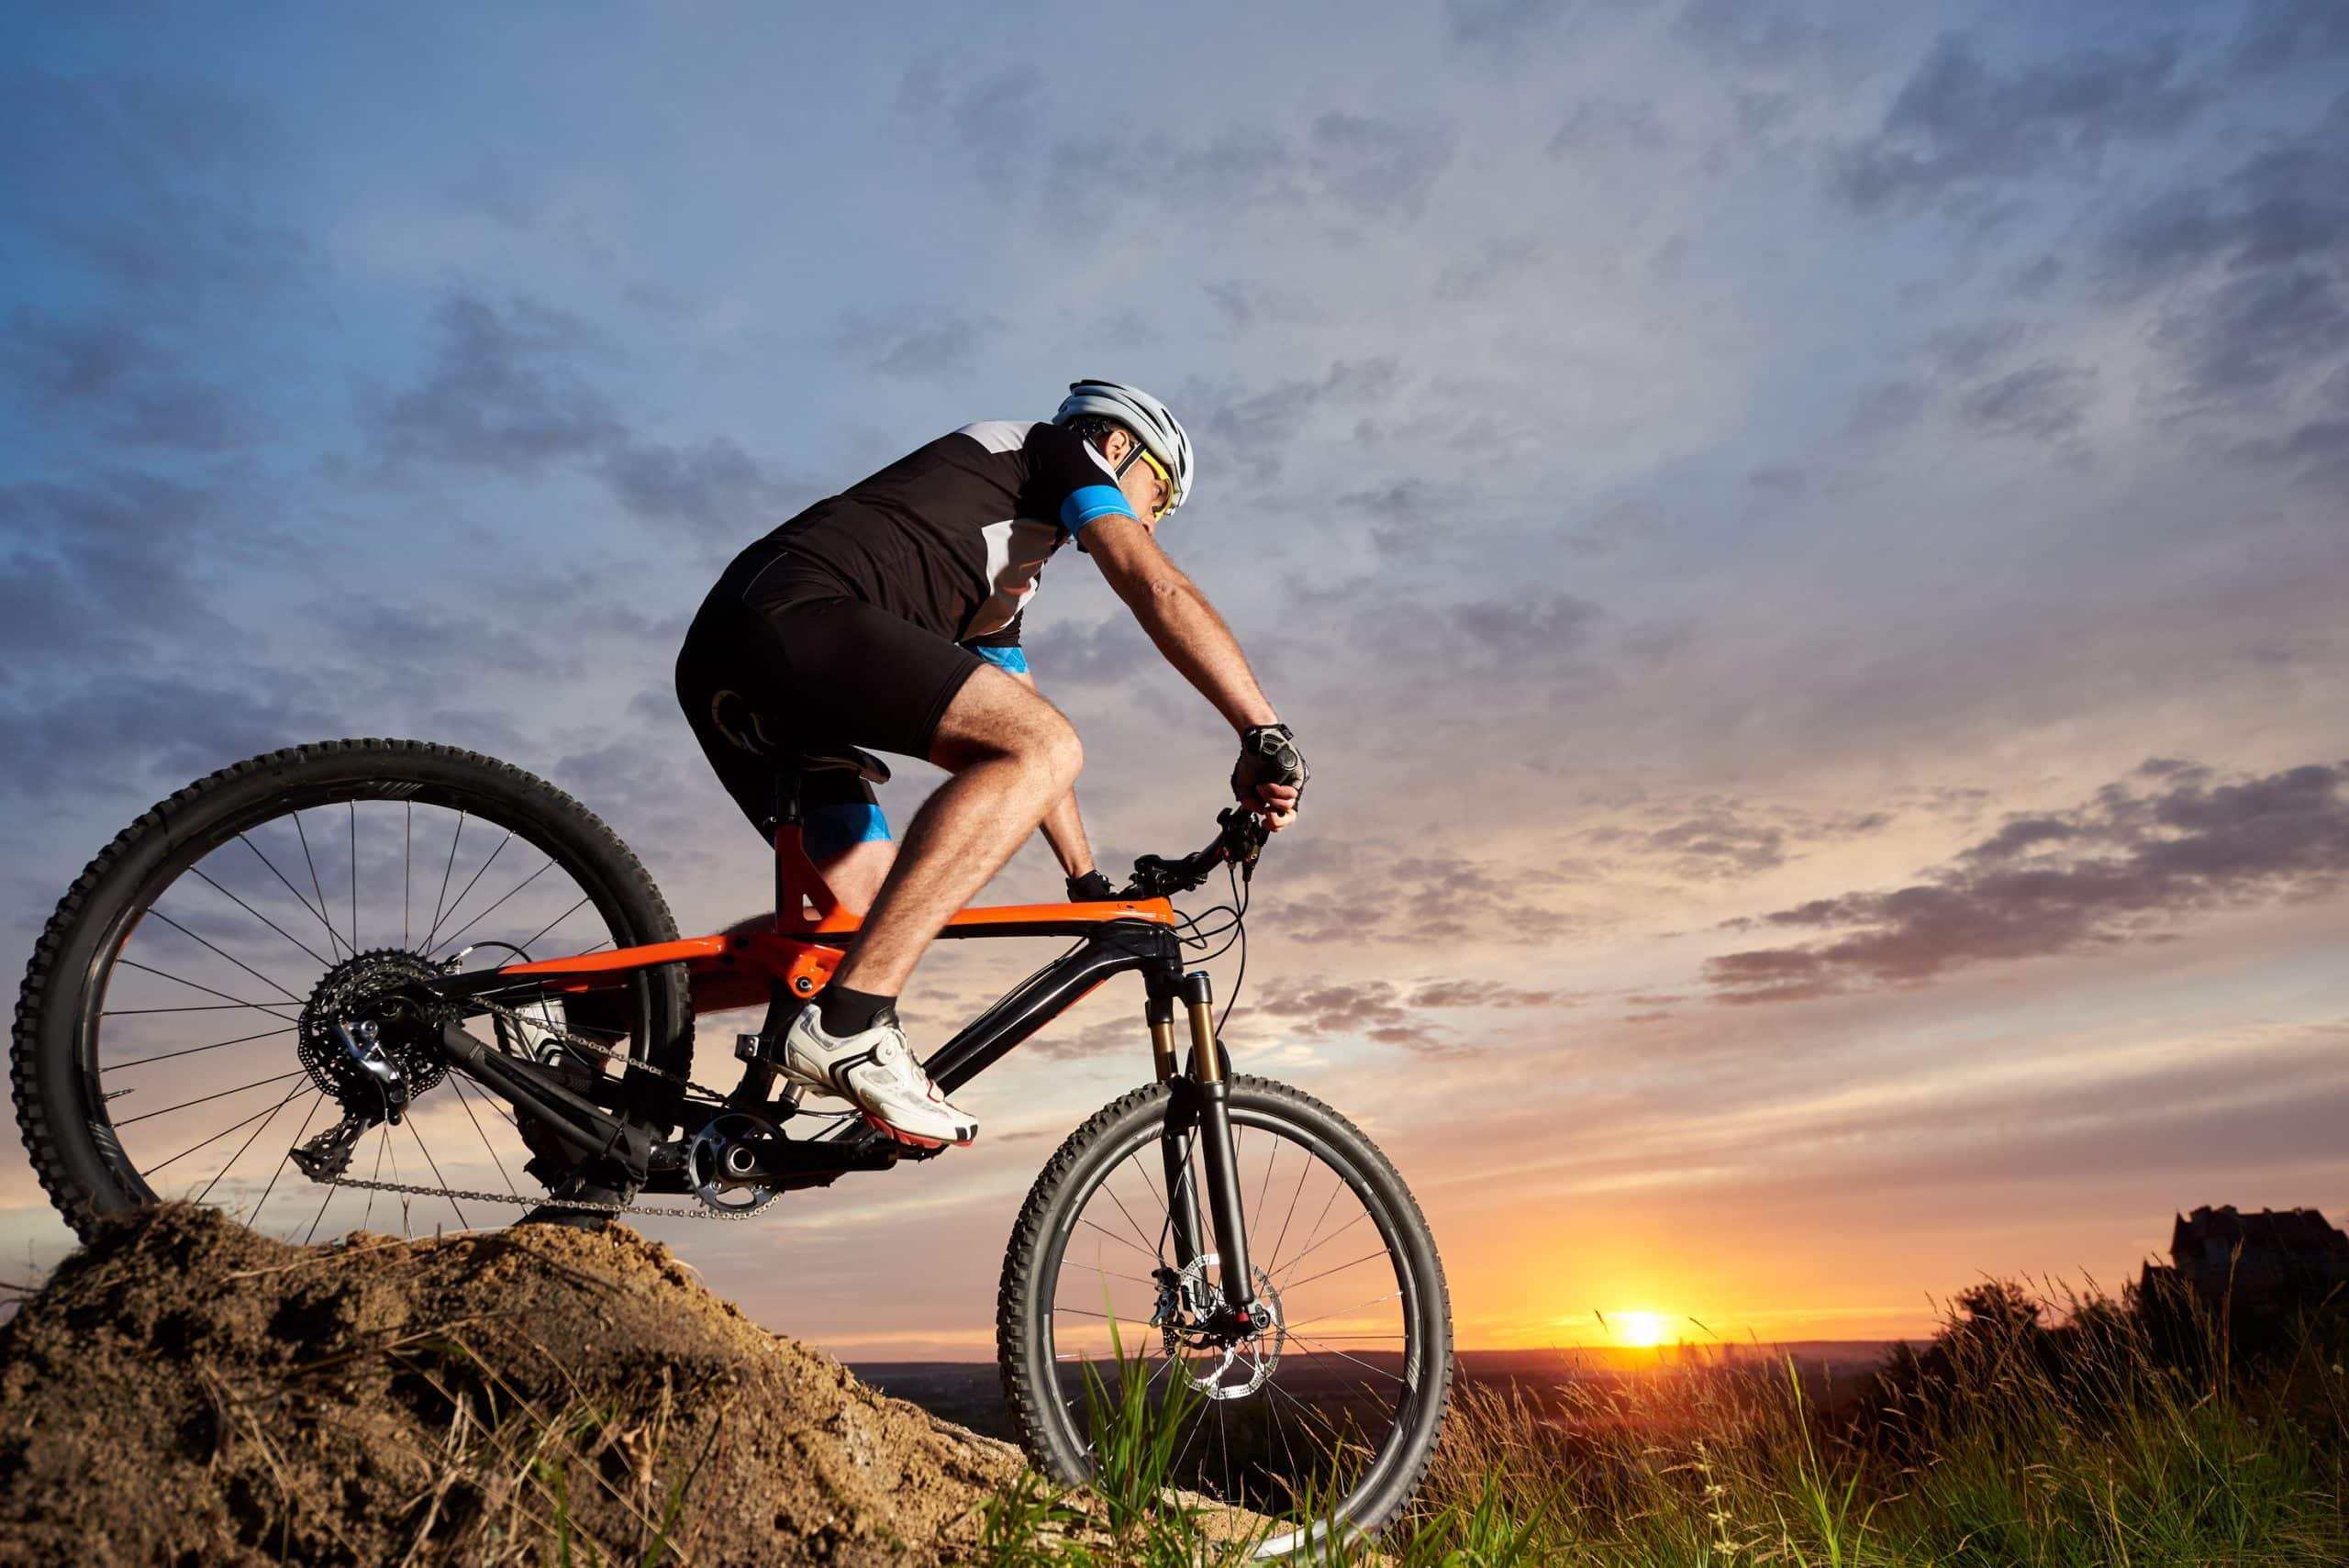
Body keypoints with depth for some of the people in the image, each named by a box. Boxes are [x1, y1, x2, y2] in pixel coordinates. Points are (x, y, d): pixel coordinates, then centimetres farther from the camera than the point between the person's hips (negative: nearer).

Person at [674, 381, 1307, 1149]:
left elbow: (1018, 735, 37)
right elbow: (1160, 591, -4)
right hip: (794, 616, -10)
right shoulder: (1058, 451, 13)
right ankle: (847, 1022, -28)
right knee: (1045, 750, -21)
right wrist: (1266, 736, -9)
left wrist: (1089, 880, 36)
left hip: (720, 668, 10)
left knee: (870, 904, 10)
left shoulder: (1005, 578, 36)